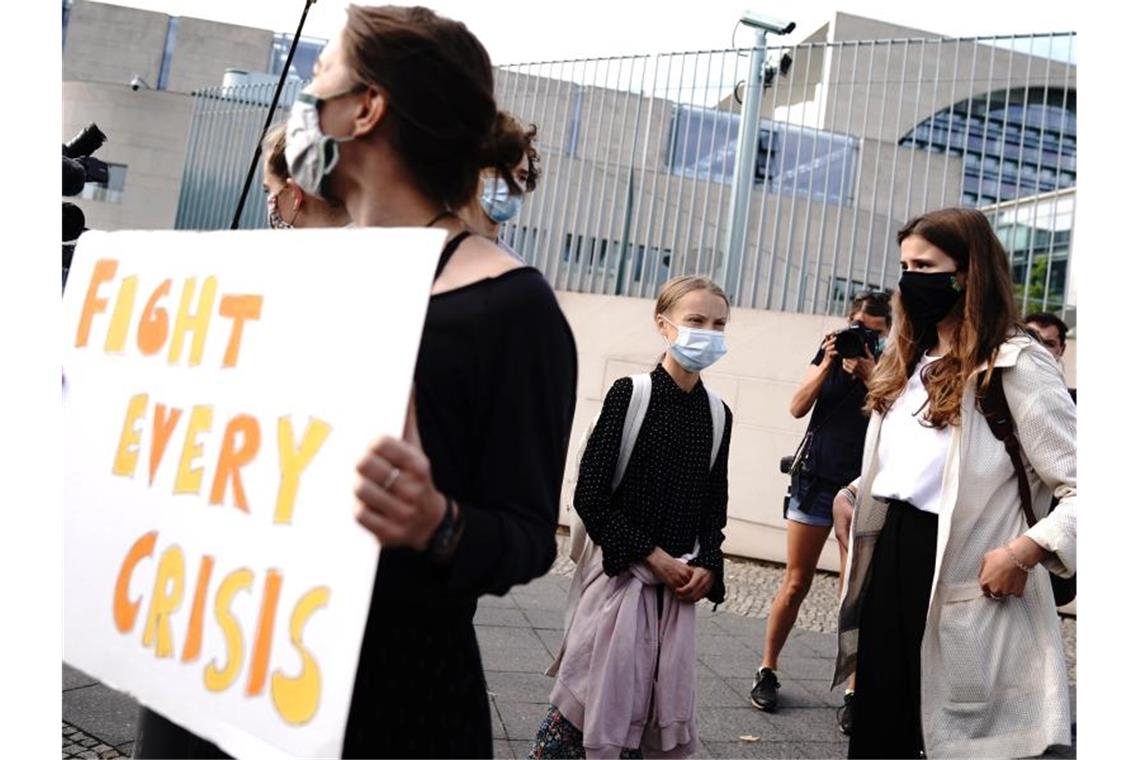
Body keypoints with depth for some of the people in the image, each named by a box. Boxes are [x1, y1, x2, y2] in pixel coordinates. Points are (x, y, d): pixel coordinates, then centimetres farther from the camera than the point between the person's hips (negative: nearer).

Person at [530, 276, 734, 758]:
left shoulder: (718, 414, 4)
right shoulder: (630, 393, -8)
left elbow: (715, 505, 12)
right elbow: (589, 496, -11)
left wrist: (706, 566, -5)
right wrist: (653, 556, -12)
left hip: (681, 581, 5)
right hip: (621, 571, -4)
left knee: (663, 706, 8)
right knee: (597, 696, -2)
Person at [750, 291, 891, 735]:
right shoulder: (829, 352, 6)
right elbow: (798, 408, -2)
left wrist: (870, 373, -17)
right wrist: (827, 365, -13)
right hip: (816, 478, 1)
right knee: (796, 582, 5)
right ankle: (767, 671, 16)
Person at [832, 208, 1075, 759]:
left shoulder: (1015, 364, -12)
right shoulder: (909, 362, 15)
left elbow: (1082, 485, -18)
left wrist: (1024, 551, -26)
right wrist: (860, 491, 8)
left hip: (962, 578, -8)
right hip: (890, 558, 8)